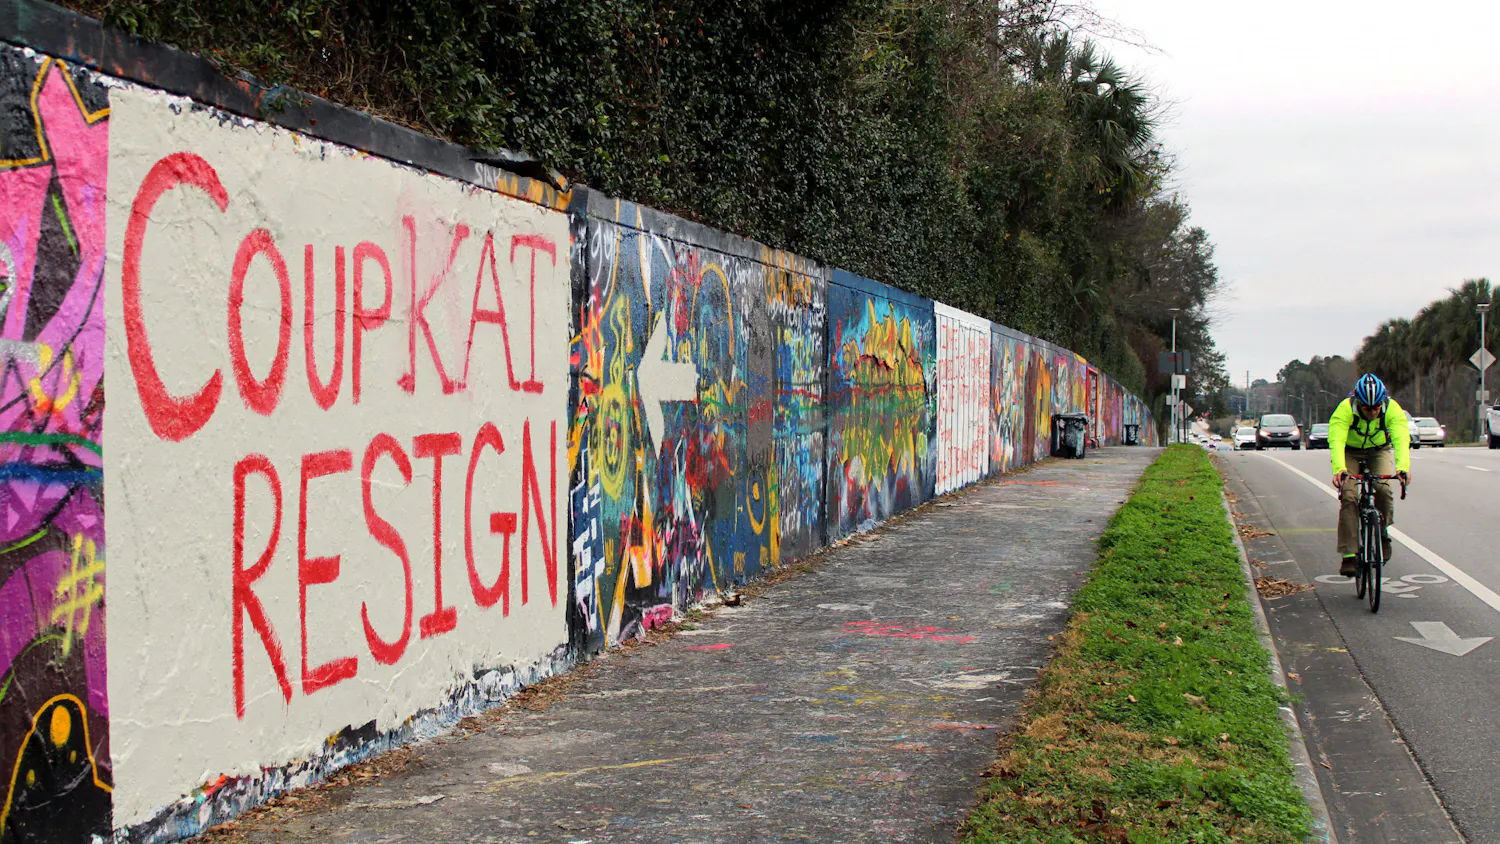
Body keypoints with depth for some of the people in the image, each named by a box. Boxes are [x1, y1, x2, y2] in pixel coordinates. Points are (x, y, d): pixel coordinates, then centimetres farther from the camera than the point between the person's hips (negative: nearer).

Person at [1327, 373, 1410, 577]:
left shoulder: (1392, 409, -26)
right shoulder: (1345, 409, -31)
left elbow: (1401, 439, -38)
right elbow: (1336, 441, -42)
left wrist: (1403, 466, -56)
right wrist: (1338, 468, -59)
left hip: (1379, 451, 1)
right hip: (1350, 452, -1)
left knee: (1383, 489, -25)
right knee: (1349, 496, -19)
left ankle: (1382, 531, 3)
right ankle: (1349, 555, -19)